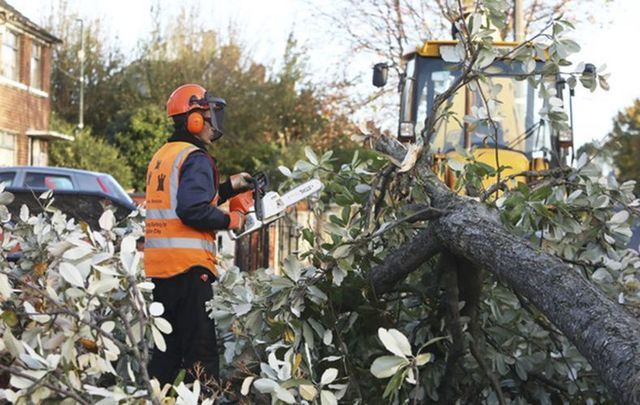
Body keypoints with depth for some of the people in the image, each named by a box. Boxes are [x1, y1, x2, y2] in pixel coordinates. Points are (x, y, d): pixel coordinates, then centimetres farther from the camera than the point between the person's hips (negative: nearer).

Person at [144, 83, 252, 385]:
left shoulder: (161, 157, 18)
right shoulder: (196, 159, -11)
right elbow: (192, 211, -23)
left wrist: (228, 187, 19)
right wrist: (229, 220, -9)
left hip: (158, 266, 9)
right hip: (188, 265, -9)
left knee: (166, 346, 15)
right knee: (200, 349, -6)